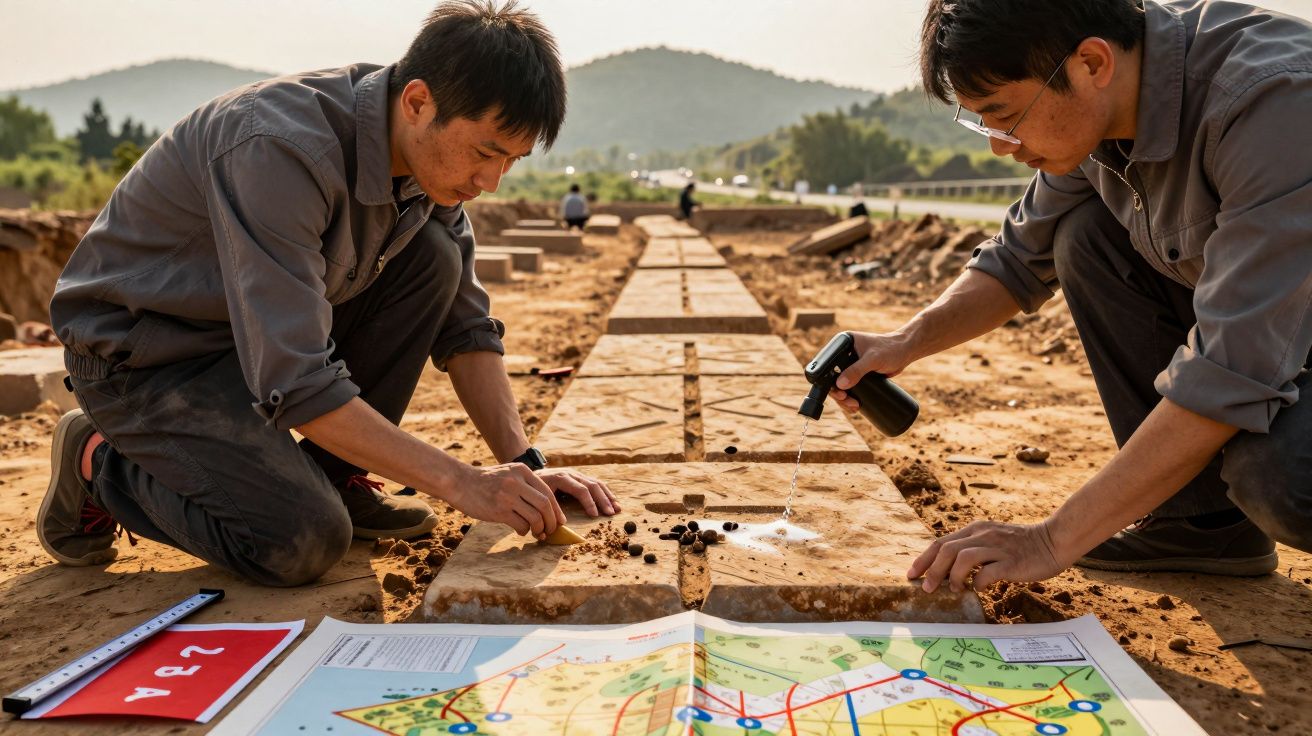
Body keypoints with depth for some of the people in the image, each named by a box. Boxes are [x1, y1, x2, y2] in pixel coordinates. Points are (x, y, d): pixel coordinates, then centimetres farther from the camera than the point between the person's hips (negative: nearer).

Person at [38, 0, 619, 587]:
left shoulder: (434, 153, -8)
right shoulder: (282, 148, -33)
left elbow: (464, 329, -3)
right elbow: (294, 384, -36)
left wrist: (523, 464, -14)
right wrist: (462, 482, -33)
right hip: (140, 358, -7)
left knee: (434, 257, -11)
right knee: (305, 541, -24)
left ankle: (332, 476, 0)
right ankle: (98, 464, 3)